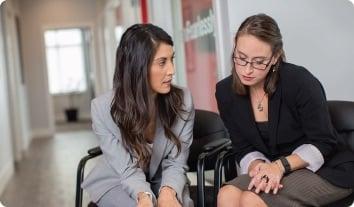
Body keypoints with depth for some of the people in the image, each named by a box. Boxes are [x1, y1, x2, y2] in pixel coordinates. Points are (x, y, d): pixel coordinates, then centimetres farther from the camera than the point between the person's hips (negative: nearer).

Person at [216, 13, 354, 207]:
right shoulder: (226, 91, -5)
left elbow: (323, 144, -14)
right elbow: (243, 148, 1)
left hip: (324, 170, -4)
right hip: (272, 168, 5)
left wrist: (281, 165, -26)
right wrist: (258, 166, -21)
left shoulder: (300, 82, -20)